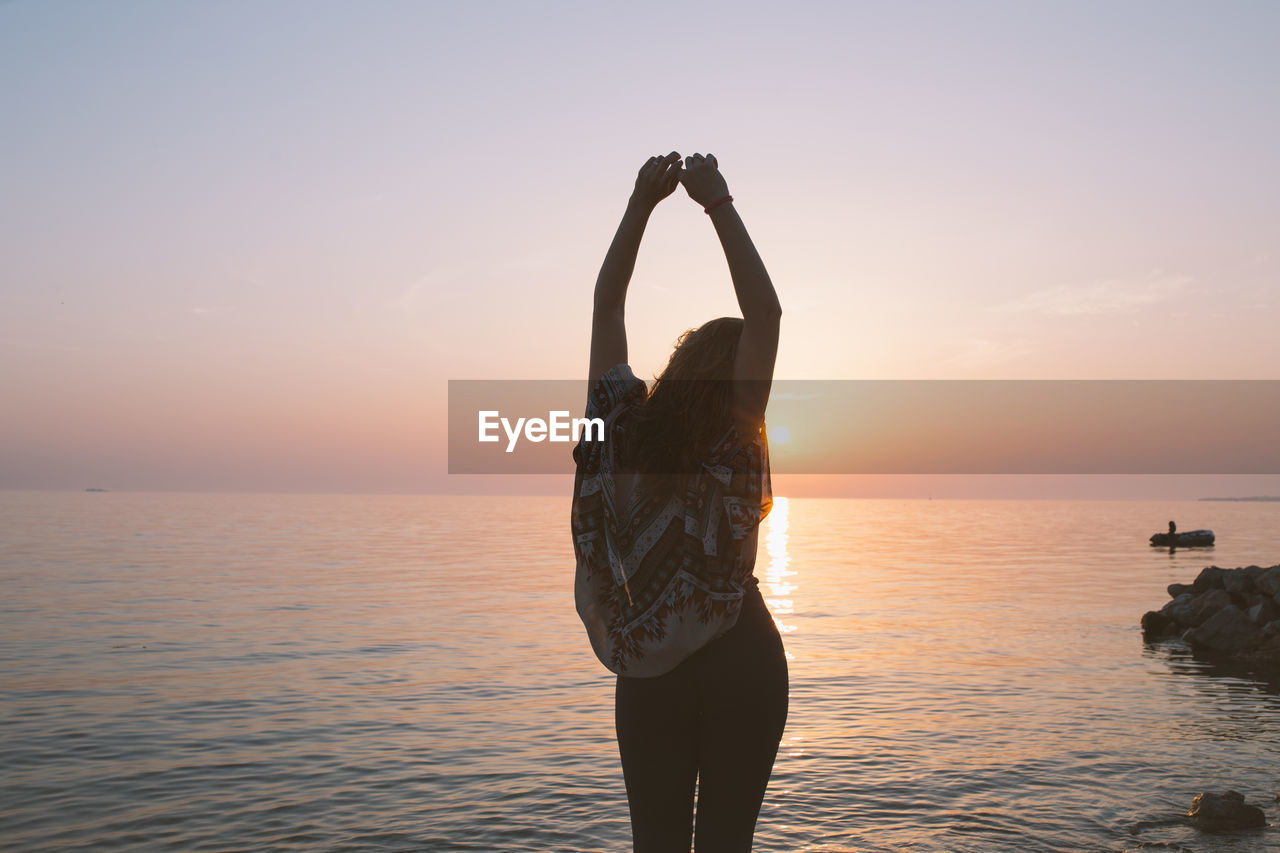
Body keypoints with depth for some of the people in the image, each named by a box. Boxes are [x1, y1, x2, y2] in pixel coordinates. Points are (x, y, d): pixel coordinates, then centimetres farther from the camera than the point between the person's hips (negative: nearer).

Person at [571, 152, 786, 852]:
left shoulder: (623, 426, -8)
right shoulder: (733, 447, -16)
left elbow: (606, 303, 0)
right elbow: (765, 312, -17)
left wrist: (642, 202, 0)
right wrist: (718, 204, -13)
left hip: (649, 676, 2)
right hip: (741, 664, -2)